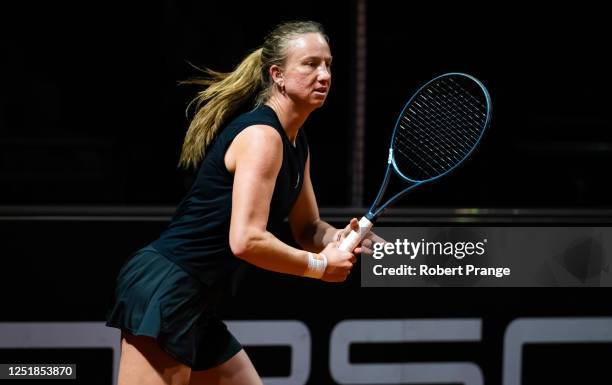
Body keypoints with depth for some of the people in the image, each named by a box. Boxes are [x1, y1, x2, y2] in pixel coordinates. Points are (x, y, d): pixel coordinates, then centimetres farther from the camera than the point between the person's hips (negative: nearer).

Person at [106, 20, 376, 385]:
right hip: (164, 290, -10)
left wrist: (339, 238, -1)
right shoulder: (261, 135, -15)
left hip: (195, 308, 10)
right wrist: (320, 265, -11)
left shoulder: (296, 144, 14)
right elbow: (246, 240, -24)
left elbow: (308, 229, 23)